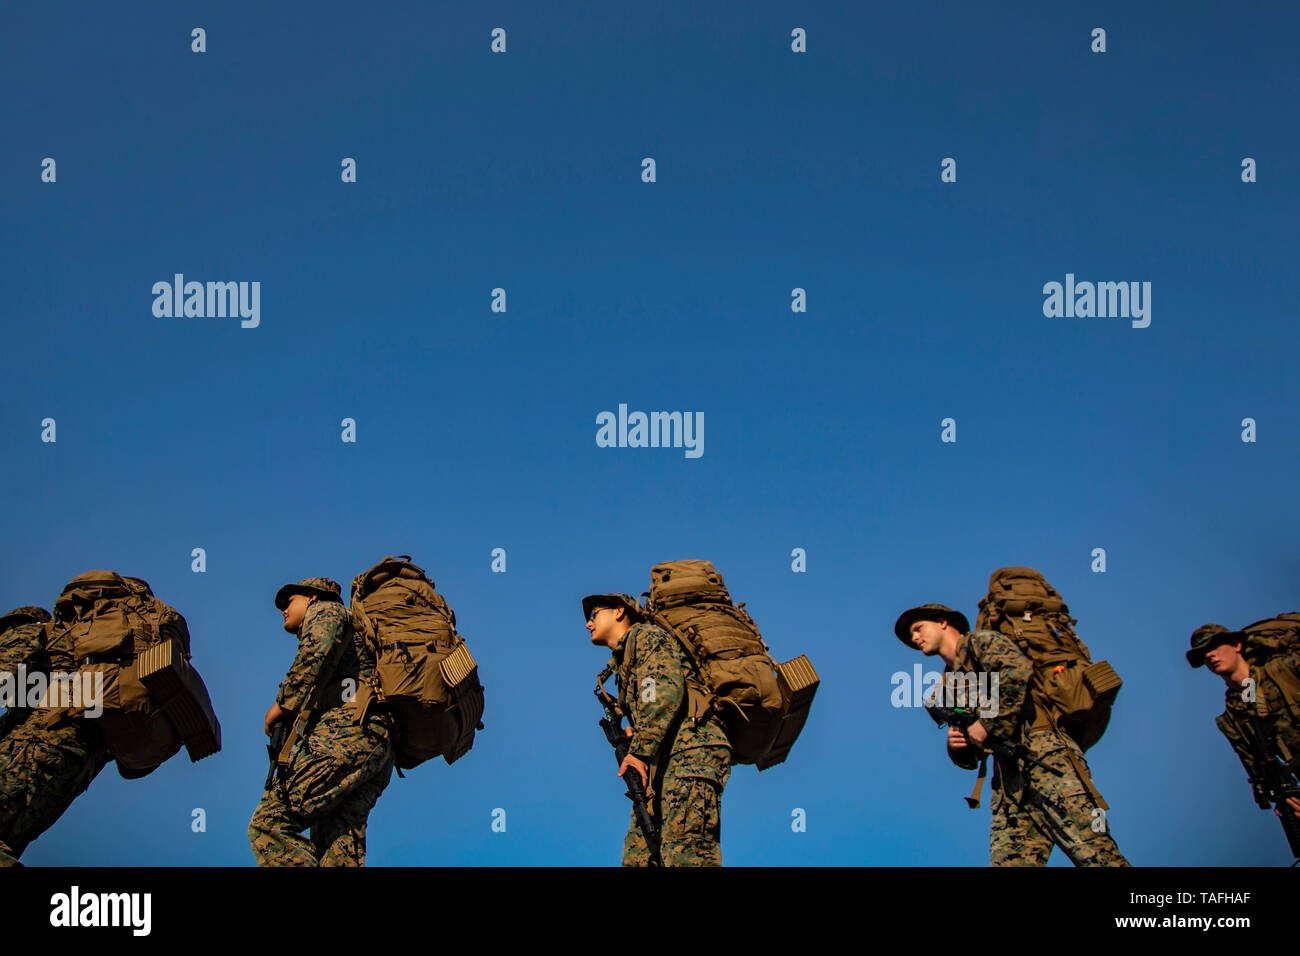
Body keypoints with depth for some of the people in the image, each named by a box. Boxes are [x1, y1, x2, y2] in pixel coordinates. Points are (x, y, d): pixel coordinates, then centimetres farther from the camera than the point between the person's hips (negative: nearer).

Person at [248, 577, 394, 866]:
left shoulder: (325, 610, 15)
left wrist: (285, 703, -5)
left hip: (347, 726, -9)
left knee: (269, 824, -18)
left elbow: (320, 649, -8)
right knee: (337, 851, -5)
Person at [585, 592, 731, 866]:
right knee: (636, 856, 0)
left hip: (690, 751, -10)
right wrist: (632, 736, 4)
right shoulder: (624, 663, 33)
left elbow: (667, 692, -11)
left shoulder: (644, 635, 6)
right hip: (664, 765, 10)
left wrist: (640, 751, -15)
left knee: (685, 856, -23)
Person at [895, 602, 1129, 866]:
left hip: (1043, 754, -8)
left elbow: (1018, 668, -15)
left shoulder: (980, 641, 9)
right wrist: (956, 745, 4)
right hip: (1010, 777, 8)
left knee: (1094, 856, -19)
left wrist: (987, 722, -12)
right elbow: (968, 757, 27)